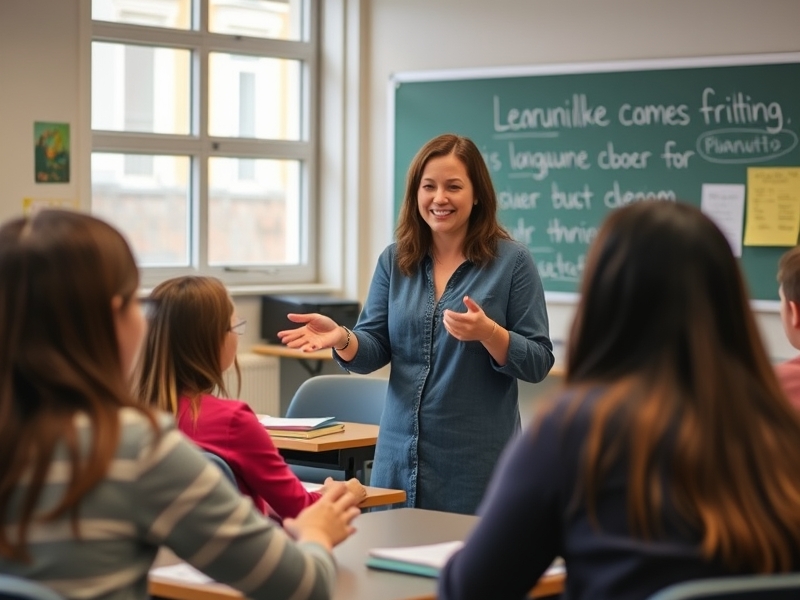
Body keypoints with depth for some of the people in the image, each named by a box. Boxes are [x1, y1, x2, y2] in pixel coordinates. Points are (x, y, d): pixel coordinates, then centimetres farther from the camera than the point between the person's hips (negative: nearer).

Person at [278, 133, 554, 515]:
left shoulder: (512, 261, -4)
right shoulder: (395, 261, 8)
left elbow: (538, 363, -5)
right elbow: (375, 350, 6)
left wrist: (488, 333, -23)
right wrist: (342, 339, -15)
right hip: (401, 453, 4)